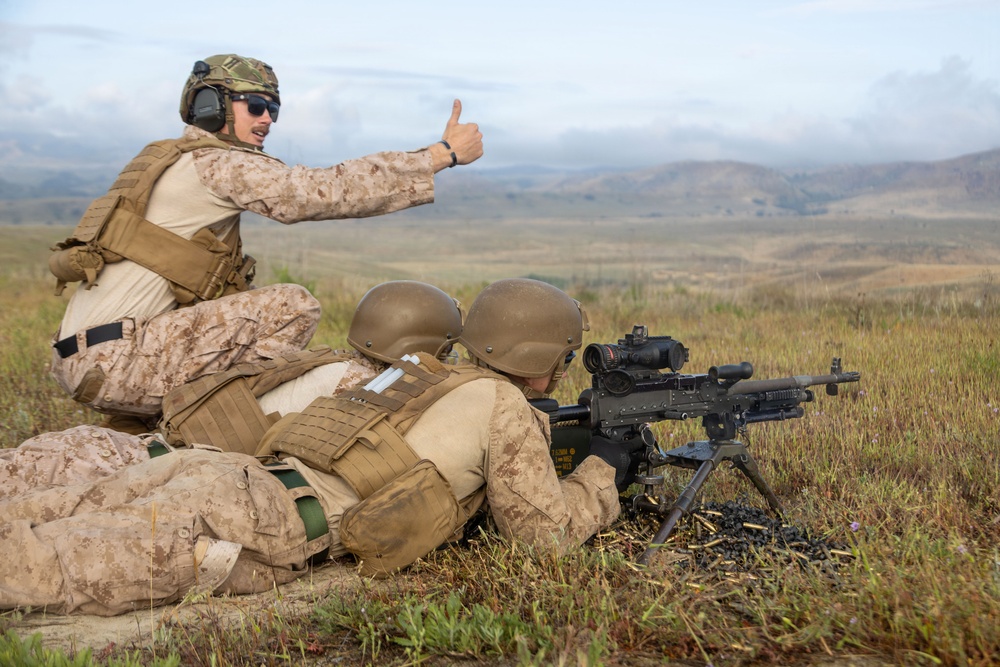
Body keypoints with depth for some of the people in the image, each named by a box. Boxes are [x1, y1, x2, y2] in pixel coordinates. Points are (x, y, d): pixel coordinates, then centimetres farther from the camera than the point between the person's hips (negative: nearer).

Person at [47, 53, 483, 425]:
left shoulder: (167, 159, 20)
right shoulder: (216, 163, -8)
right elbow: (328, 190, -14)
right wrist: (444, 154, -11)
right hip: (112, 361, -9)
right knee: (294, 306, -12)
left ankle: (133, 427, 15)